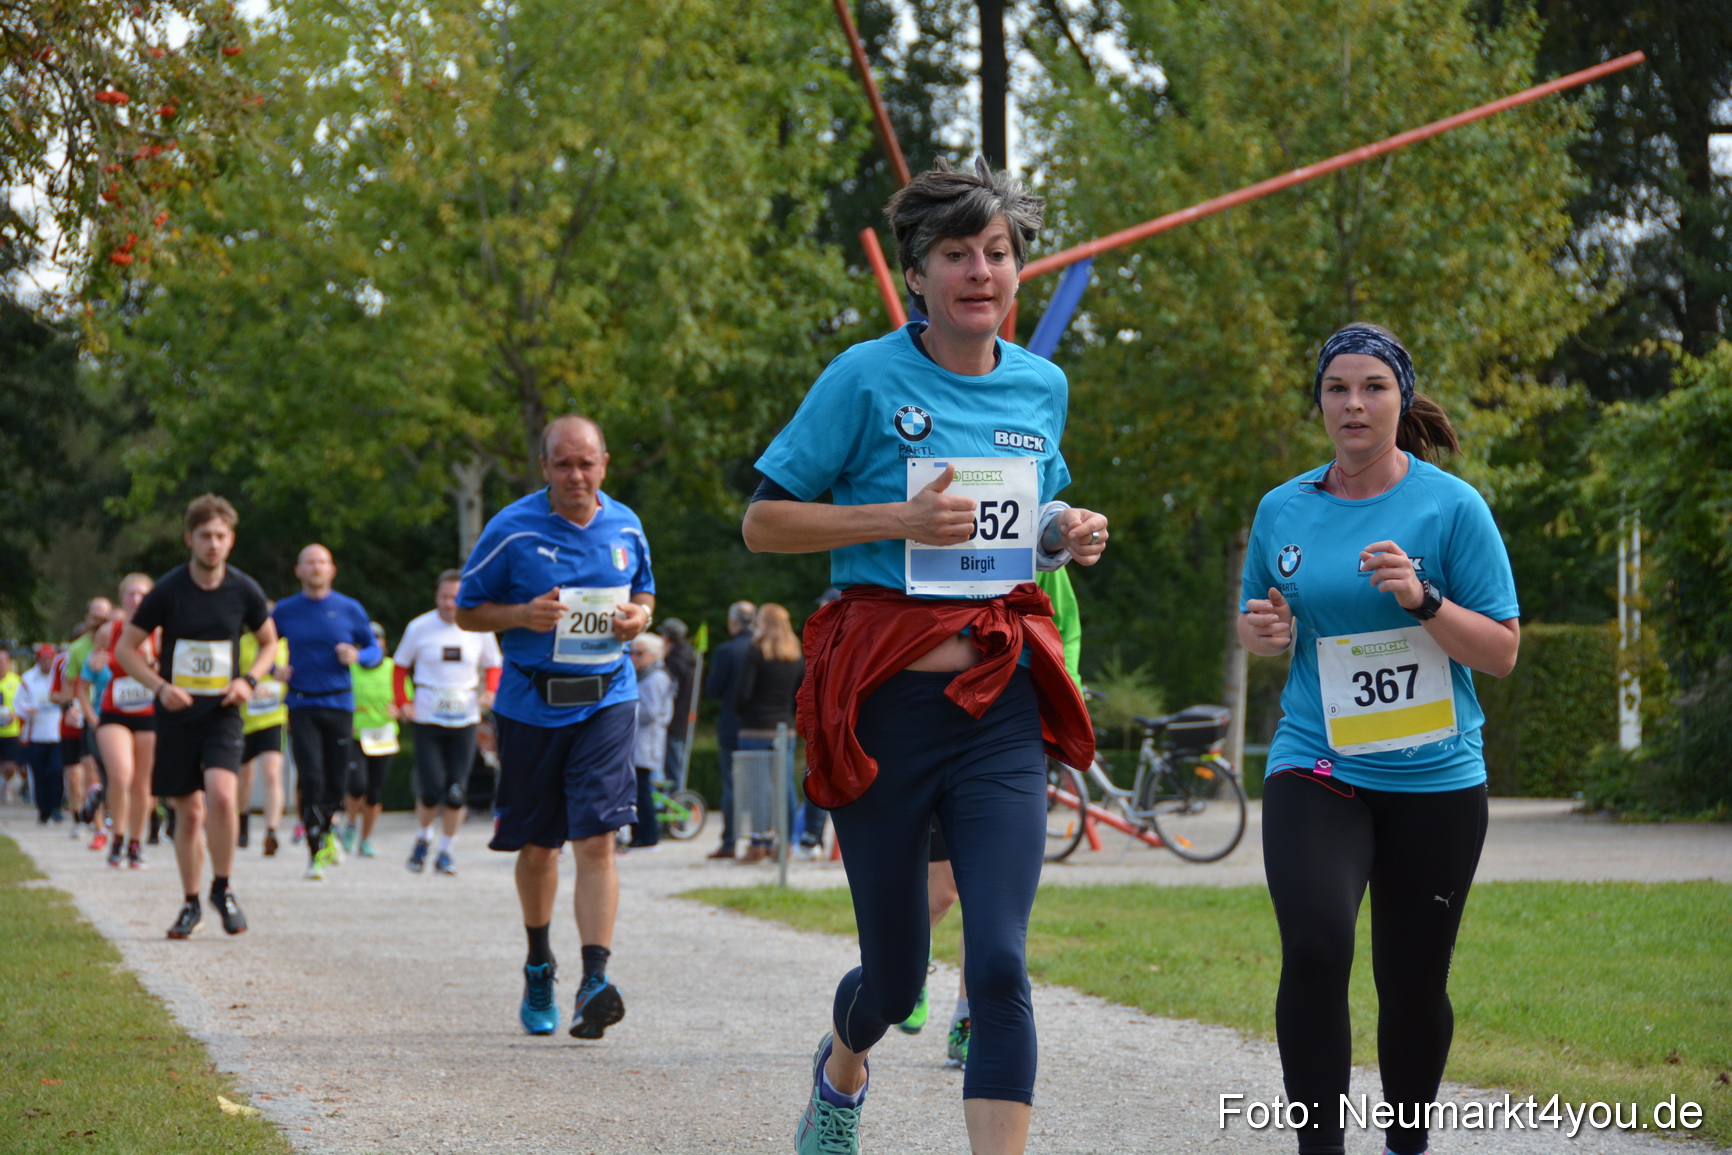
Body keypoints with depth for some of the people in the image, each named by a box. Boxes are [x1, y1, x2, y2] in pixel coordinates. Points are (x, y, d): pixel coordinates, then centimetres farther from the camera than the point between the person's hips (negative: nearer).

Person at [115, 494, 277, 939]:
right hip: (176, 714, 0)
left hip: (222, 713, 0)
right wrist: (159, 686, -13)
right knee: (188, 813, 5)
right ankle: (191, 905, 24)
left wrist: (249, 680, -4)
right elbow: (126, 647, 2)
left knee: (221, 797, -23)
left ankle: (222, 888, -2)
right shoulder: (168, 590, -7)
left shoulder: (244, 590, -2)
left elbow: (269, 640, 15)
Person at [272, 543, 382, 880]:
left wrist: (357, 656, -11)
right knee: (310, 779, -13)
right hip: (302, 705, -1)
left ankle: (326, 829, 36)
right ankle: (316, 853, -9)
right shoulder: (285, 611, 5)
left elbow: (375, 650, 10)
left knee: (336, 781, 5)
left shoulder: (349, 609, 5)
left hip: (339, 704, 1)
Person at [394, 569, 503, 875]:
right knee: (430, 789, -8)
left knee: (456, 790, -4)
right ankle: (424, 838, 21)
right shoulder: (419, 628, -1)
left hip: (465, 721, 1)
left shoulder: (479, 629, 2)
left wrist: (490, 692, -4)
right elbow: (401, 666, 12)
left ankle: (447, 851, 12)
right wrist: (402, 702, 0)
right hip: (427, 721, -1)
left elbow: (493, 666, 15)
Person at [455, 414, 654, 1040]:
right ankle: (539, 967, 34)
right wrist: (524, 616, -17)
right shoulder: (512, 529, -5)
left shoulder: (625, 527, 5)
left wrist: (638, 615, -2)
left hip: (605, 700, 1)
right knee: (536, 846, 11)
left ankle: (595, 982, -20)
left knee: (595, 841, -14)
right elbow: (467, 611, 2)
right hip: (530, 702, -1)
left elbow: (644, 591, 22)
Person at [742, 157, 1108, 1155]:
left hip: (1001, 707, 3)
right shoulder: (868, 378, -6)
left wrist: (1070, 537, 3)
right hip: (884, 702, -3)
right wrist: (900, 520, -17)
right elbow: (765, 522, -5)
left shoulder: (1042, 387, 9)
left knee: (1000, 962, -13)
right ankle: (843, 1069, 46)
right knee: (896, 972, 10)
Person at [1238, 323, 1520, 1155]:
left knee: (1413, 983, 8)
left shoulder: (1451, 506, -4)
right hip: (1315, 767, 1)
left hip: (1433, 778, -1)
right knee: (1314, 948, -23)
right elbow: (1252, 623, 20)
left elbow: (1501, 652, -4)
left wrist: (1421, 599, -20)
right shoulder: (1283, 510, 5)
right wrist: (1263, 629, -3)